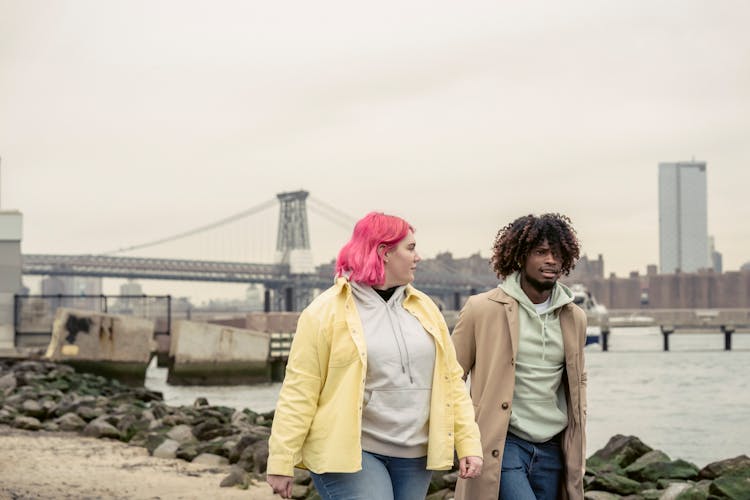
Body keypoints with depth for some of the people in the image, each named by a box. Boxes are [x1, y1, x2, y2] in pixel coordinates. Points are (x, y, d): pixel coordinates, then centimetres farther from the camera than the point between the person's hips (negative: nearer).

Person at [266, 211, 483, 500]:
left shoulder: (424, 308, 12)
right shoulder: (326, 312, -6)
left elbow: (451, 379, 12)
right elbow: (299, 392, -7)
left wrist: (469, 444, 3)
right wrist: (281, 462, -9)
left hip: (414, 456, 6)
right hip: (349, 454, -6)